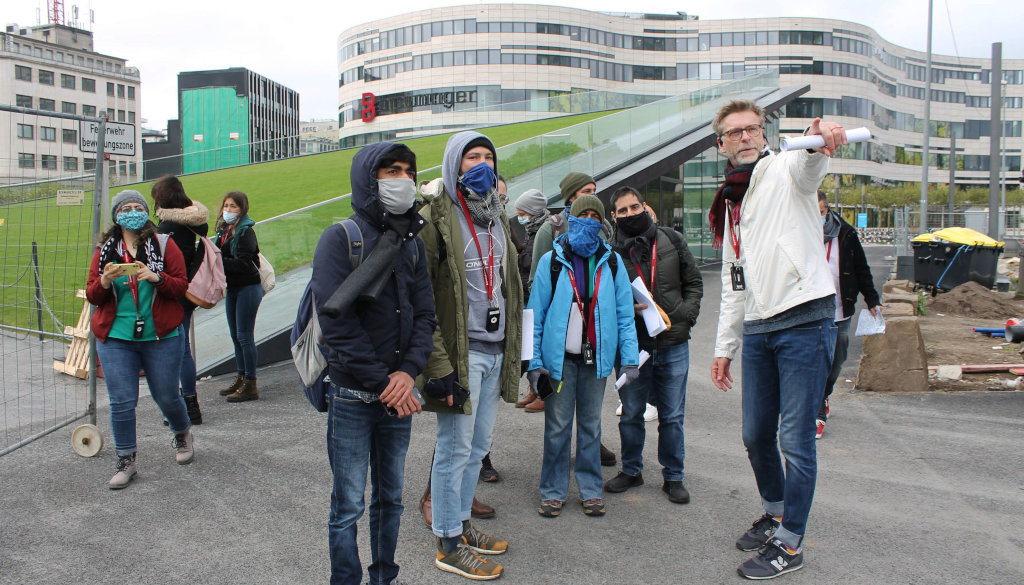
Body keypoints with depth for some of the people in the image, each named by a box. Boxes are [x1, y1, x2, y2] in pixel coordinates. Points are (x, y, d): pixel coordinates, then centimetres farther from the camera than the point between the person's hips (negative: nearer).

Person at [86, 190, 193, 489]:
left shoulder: (164, 245, 1)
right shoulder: (105, 250, 8)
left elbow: (181, 287, -3)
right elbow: (92, 296, 7)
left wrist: (156, 278, -21)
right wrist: (105, 281, -14)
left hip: (160, 337, -2)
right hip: (115, 339, 2)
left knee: (166, 396, 7)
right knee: (121, 402, 0)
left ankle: (182, 434, 37)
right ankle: (126, 461, 14)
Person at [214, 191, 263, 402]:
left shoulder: (246, 232, -13)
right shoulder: (224, 230, 11)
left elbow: (243, 264, -21)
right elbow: (221, 257, 15)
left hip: (248, 288, -9)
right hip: (232, 288, 9)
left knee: (245, 336, -6)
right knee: (236, 336, 15)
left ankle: (250, 385, 1)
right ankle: (241, 378, 26)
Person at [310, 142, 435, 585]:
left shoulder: (412, 241, 9)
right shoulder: (342, 237, -8)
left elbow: (424, 313, 5)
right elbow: (337, 322, -15)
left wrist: (408, 371, -11)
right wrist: (383, 383, -15)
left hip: (398, 393, 5)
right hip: (353, 396, -5)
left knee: (391, 498, 16)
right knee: (349, 505, 5)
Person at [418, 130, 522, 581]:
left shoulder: (497, 217, 16)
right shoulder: (436, 218, -9)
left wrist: (512, 349, 17)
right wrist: (439, 365, -20)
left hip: (495, 351, 7)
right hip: (462, 353, -7)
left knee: (478, 446, 15)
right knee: (455, 449, 2)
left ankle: (461, 522, 32)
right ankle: (449, 545, 16)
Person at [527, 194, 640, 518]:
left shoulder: (611, 261, 5)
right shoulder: (551, 260, -1)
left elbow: (624, 313, 4)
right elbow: (535, 314, -1)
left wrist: (629, 358, -4)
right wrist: (534, 361, -7)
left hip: (596, 356, 2)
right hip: (559, 355, -2)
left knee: (591, 424, 12)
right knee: (557, 426, 5)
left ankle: (590, 489, 25)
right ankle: (553, 491, 19)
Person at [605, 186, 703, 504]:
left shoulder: (671, 241, 3)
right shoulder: (612, 251, -4)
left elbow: (694, 283, 10)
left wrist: (685, 315, -4)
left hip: (673, 345, 1)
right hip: (633, 345, -1)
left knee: (672, 416, 10)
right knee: (631, 413, 12)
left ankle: (673, 477, 25)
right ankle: (631, 470, 31)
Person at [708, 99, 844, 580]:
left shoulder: (785, 170, -1)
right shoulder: (730, 202, 19)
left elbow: (808, 167, -29)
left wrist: (819, 144, -53)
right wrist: (724, 347, 19)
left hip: (805, 321, -7)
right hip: (757, 328, 7)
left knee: (795, 441, -1)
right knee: (756, 435, 14)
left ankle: (790, 544, 16)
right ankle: (775, 514, 38)